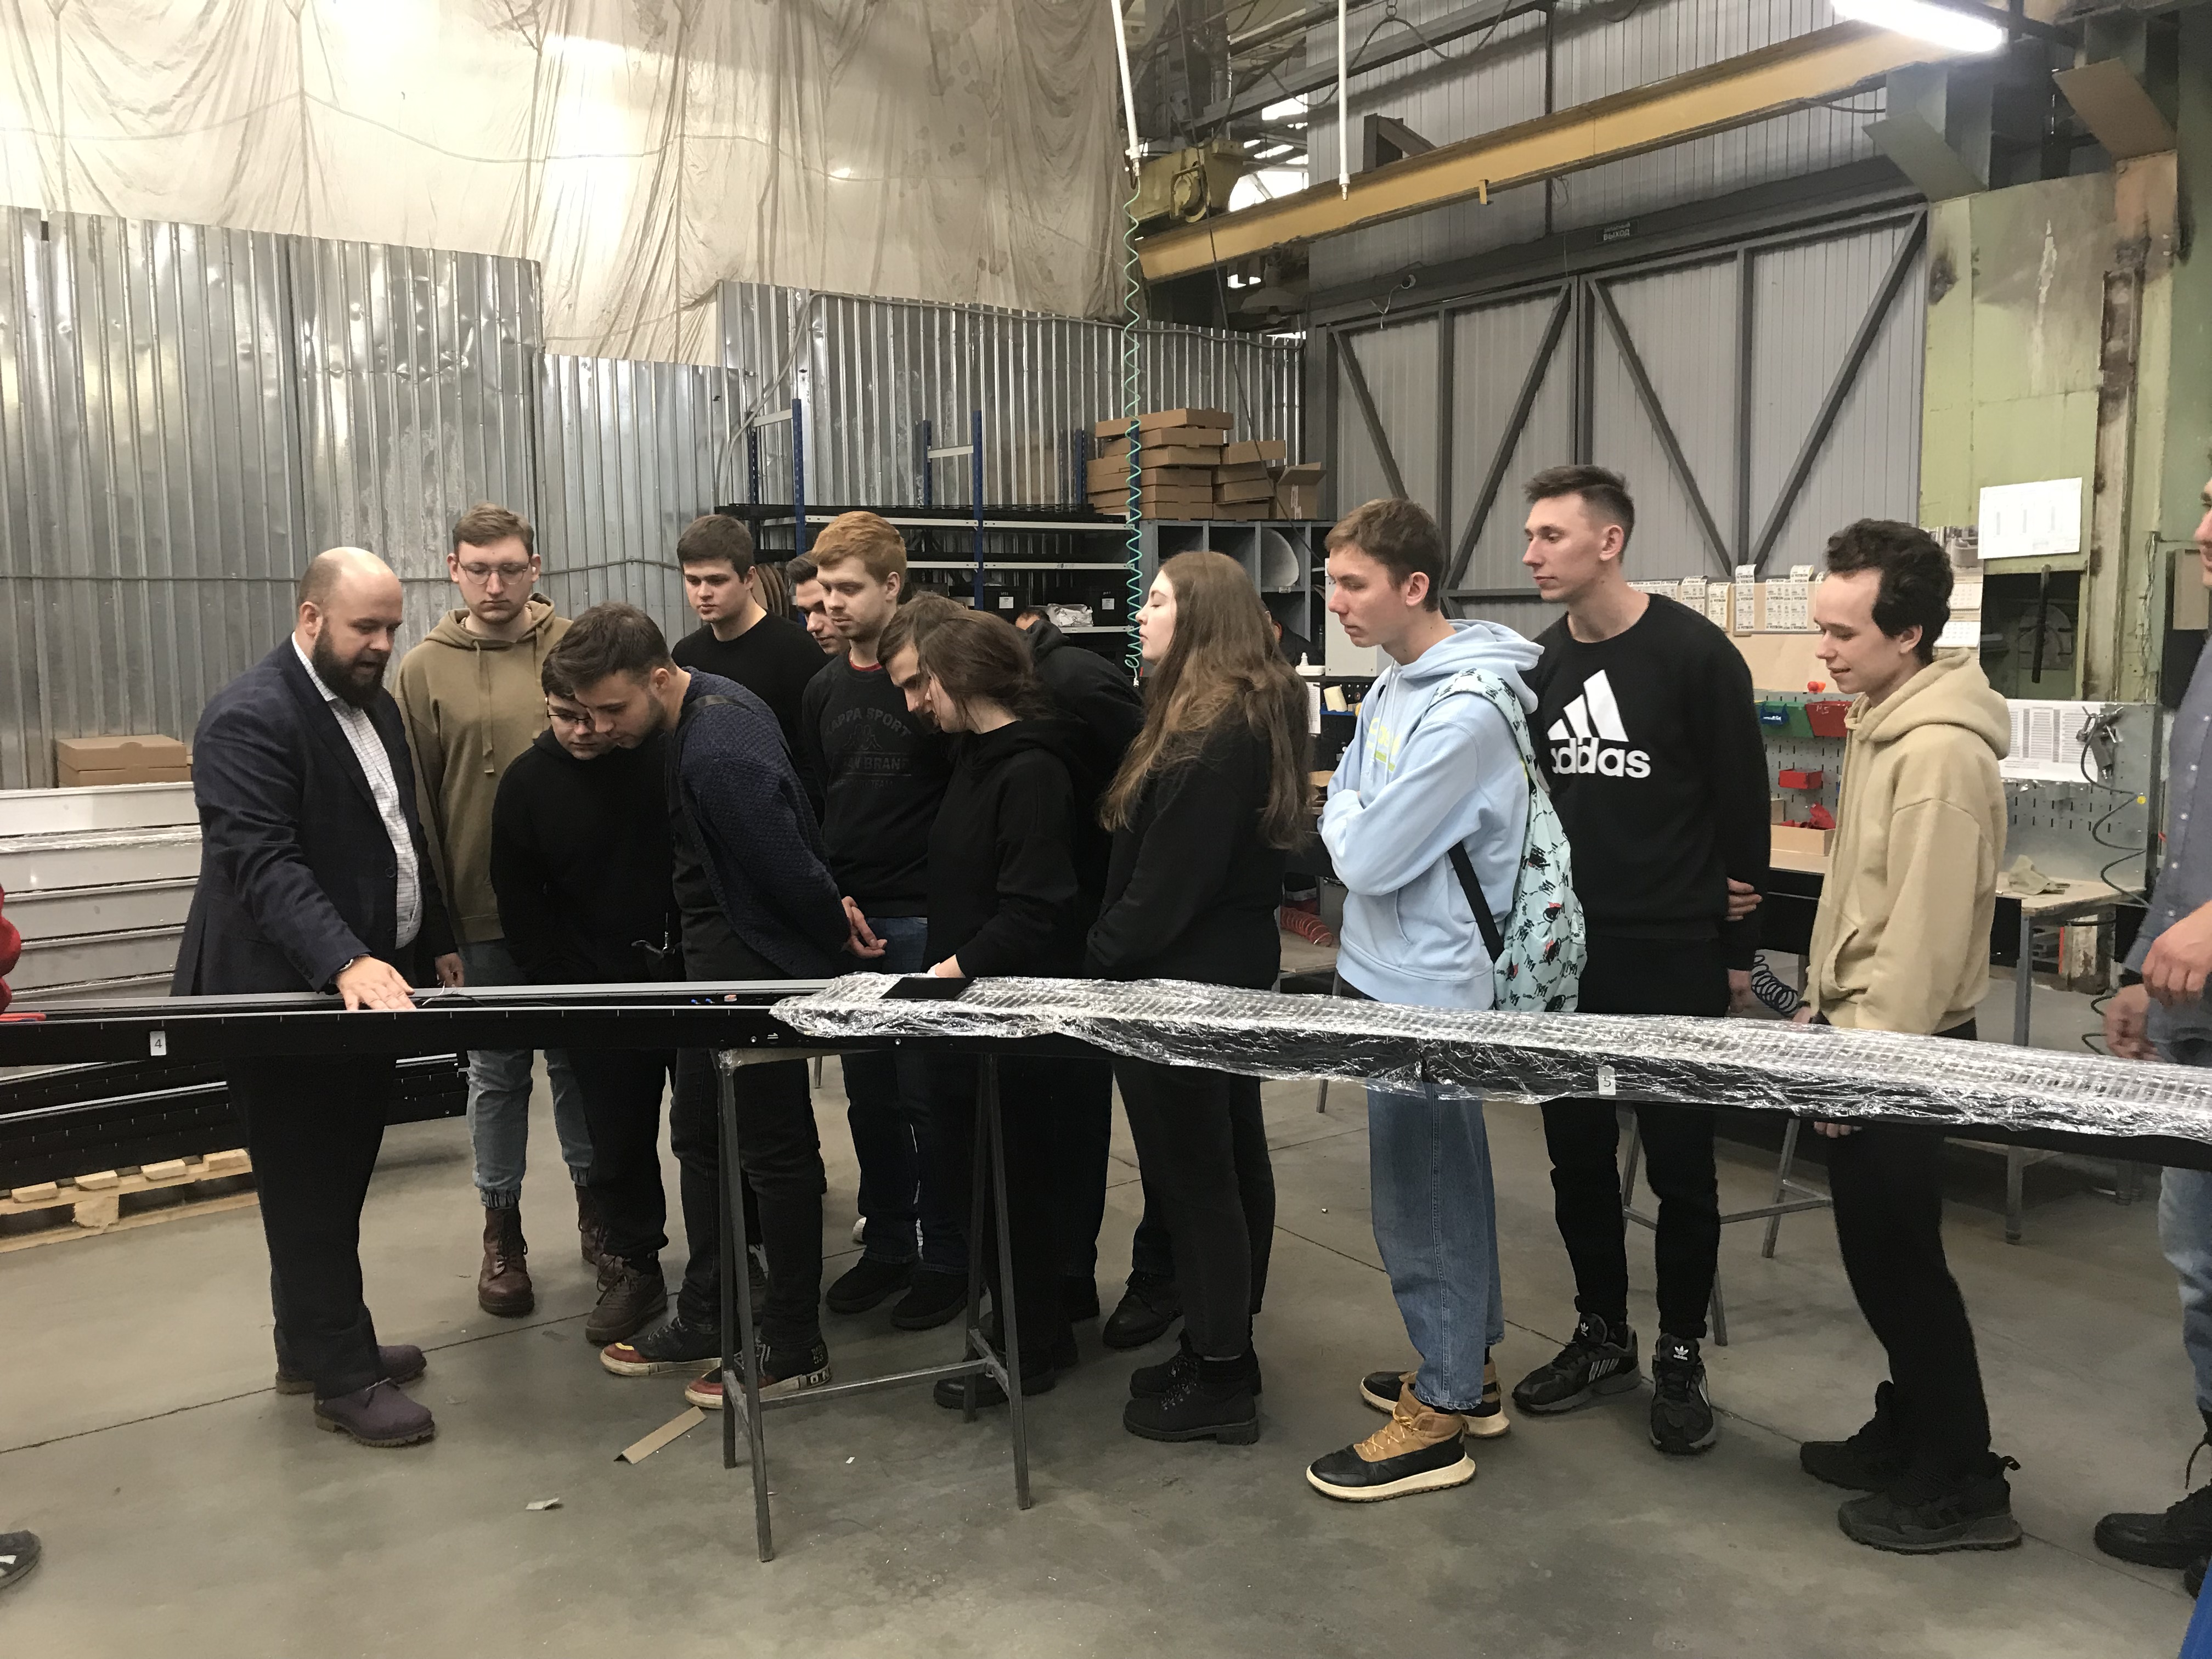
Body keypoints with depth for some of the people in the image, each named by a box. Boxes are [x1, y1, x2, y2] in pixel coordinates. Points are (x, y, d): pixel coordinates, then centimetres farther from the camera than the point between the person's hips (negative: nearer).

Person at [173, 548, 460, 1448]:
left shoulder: (376, 703, 12)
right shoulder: (250, 717, -18)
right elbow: (262, 863, -27)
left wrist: (436, 940, 17)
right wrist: (344, 963, -37)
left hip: (372, 982, 9)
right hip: (288, 995, -8)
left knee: (338, 1182, 16)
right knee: (311, 1194, 3)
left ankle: (314, 1345, 30)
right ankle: (343, 1378, 12)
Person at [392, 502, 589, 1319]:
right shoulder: (424, 671, 0)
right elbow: (414, 805, 0)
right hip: (484, 913, 0)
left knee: (580, 1060, 13)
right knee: (497, 1074, 11)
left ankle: (595, 1200, 30)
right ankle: (502, 1229, 24)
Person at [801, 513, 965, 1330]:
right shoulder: (824, 688, 11)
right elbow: (813, 801, 15)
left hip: (923, 921, -6)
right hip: (847, 918, 6)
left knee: (927, 1094, 1)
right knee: (869, 1095, 13)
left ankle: (946, 1257, 16)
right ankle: (888, 1245, 27)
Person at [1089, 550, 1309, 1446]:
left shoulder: (1212, 730, -22)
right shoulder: (1252, 713, 11)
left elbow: (1169, 876, -23)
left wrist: (1106, 958, -13)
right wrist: (1119, 950, 11)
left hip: (1184, 974, -11)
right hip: (1230, 964, 11)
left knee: (1191, 1172, -1)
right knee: (1230, 1159, 16)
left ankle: (1217, 1379, 10)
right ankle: (1224, 1348, 29)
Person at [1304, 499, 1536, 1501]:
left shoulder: (1465, 714, -23)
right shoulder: (1394, 686, 7)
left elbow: (1367, 857, -23)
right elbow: (1346, 812, 15)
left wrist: (1343, 815, -5)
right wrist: (1350, 821, -4)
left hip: (1425, 988, -10)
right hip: (1396, 975, 10)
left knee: (1419, 1196, 1)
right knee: (1448, 1180, 19)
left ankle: (1439, 1417, 15)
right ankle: (1467, 1369, 35)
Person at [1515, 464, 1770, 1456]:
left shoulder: (1695, 654, -9)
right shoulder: (1539, 664, 7)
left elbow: (1741, 802, -6)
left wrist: (1738, 947, -5)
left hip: (1674, 958, -5)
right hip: (1567, 954, 5)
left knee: (1680, 1164, 5)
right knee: (1577, 1154, 12)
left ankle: (1680, 1357, 21)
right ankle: (1602, 1337, 28)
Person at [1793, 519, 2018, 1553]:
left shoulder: (1940, 752, -22)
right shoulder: (1884, 725, 9)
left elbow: (1924, 934, -25)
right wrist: (1824, 1017, 19)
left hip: (1898, 1049, -9)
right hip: (1862, 1031, 9)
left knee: (1900, 1261, 1)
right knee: (1878, 1256, 18)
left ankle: (1964, 1487, 15)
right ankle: (1907, 1433, 32)